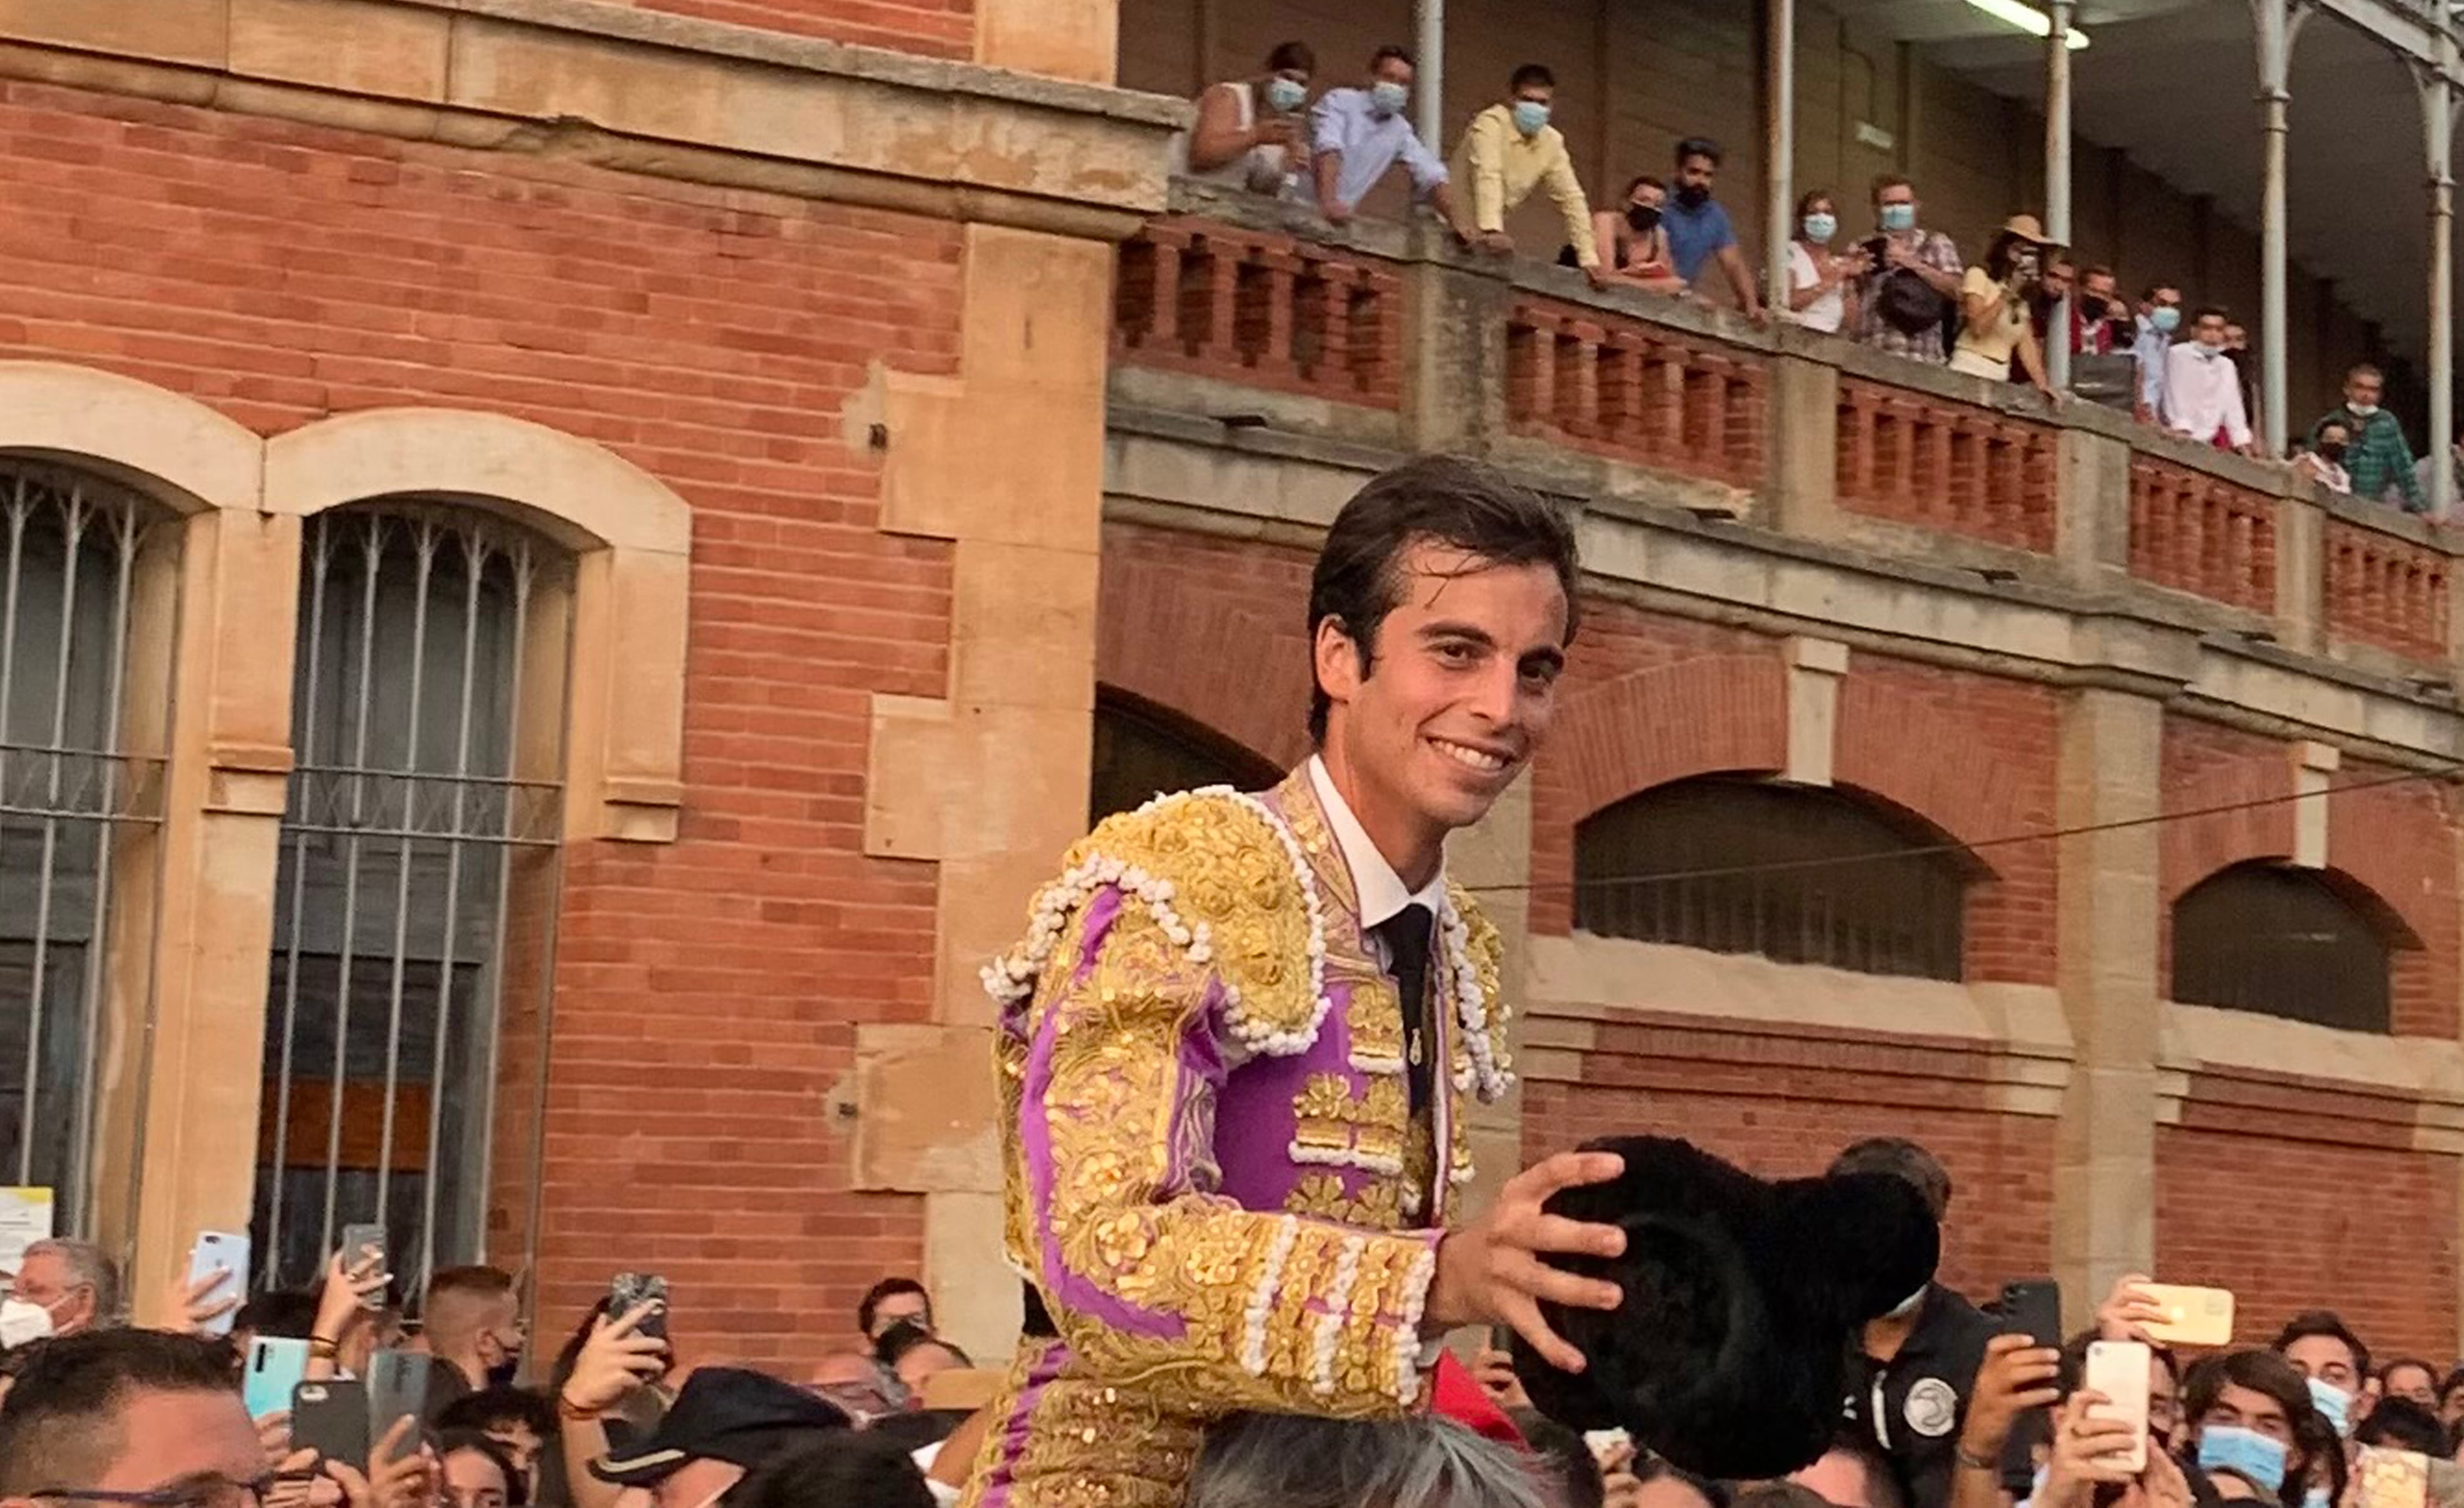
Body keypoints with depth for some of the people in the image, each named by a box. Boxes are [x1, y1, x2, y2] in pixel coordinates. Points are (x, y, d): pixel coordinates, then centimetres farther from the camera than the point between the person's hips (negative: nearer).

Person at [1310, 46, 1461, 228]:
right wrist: (1327, 203, -37)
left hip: (1338, 218, 4)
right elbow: (1328, 149, -21)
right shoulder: (1340, 101, -5)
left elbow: (1431, 177, 7)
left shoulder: (1400, 130, 11)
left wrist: (1458, 225, -8)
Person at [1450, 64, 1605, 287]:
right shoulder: (1491, 122, -17)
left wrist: (1589, 260, -5)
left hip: (1488, 234, 6)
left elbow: (1571, 199, 4)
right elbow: (1487, 177, -32)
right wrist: (1493, 232, -48)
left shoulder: (1552, 142, 1)